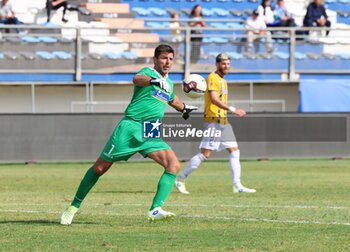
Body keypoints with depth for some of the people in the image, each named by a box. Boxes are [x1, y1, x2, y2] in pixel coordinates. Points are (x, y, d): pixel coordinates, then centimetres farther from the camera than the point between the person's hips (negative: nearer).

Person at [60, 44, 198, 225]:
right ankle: (74, 207, 14)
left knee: (174, 165, -16)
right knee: (100, 167, -1)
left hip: (151, 135, 6)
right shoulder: (148, 72, -4)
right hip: (130, 127, -6)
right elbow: (137, 79, -31)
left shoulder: (169, 84, 18)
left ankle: (155, 210, -22)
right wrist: (154, 80, -49)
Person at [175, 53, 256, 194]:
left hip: (223, 122, 9)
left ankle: (237, 186, 3)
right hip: (213, 121, -9)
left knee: (234, 152, 3)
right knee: (205, 154, -10)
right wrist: (232, 110, -28)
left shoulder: (223, 81, 19)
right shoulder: (212, 78, -10)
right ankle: (180, 180, -1)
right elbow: (214, 99, -22)